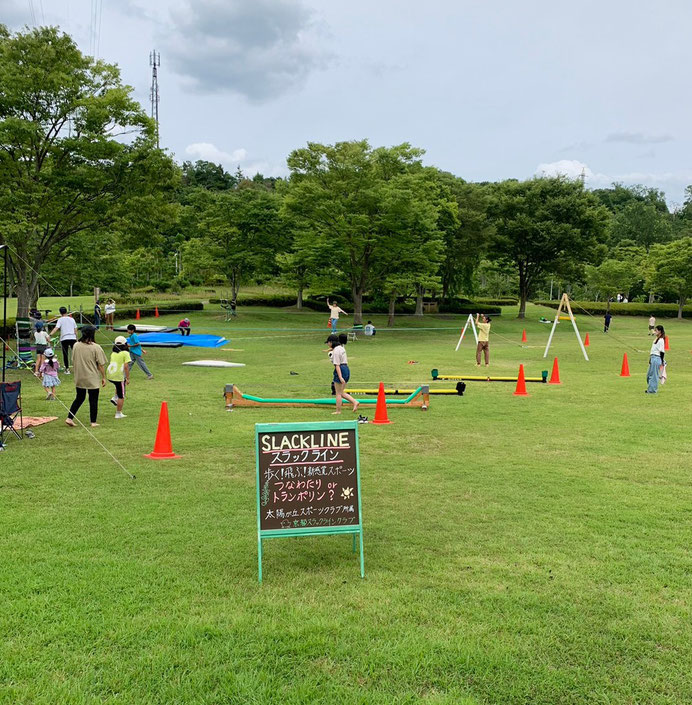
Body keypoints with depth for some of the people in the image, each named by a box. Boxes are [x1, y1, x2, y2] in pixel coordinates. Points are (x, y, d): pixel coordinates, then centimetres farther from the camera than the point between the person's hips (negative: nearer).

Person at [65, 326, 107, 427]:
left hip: (79, 378, 5)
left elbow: (73, 361, 10)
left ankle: (69, 418, 12)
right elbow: (101, 364, -11)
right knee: (93, 400, 7)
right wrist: (103, 377, -2)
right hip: (93, 379, -5)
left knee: (79, 398, 18)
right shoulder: (96, 348, -14)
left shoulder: (76, 346, -1)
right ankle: (93, 422, 12)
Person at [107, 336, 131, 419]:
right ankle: (118, 414, 11)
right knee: (121, 396, 6)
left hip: (109, 375, 7)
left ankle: (115, 398, 24)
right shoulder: (125, 353, -8)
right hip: (119, 376, -7)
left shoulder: (113, 353, 12)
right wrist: (128, 379, -8)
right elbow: (126, 367, -13)